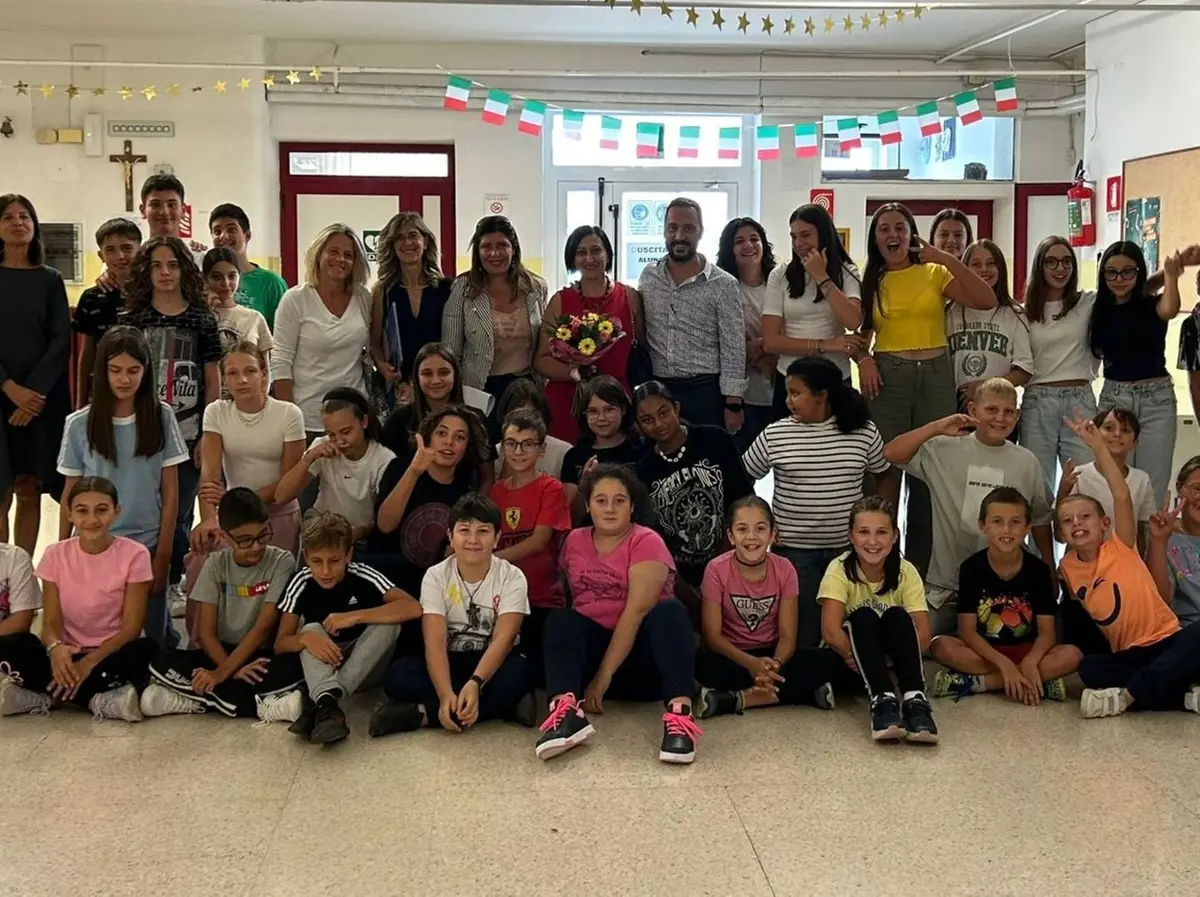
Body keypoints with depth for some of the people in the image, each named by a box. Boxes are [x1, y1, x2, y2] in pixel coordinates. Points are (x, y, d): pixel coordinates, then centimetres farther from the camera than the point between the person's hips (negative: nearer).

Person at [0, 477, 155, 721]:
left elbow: (131, 627, -11)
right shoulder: (56, 554, -1)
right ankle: (103, 700, -27)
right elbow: (51, 623, -5)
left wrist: (89, 662, -26)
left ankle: (44, 694, -24)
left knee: (147, 651, -35)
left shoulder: (134, 554, -9)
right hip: (68, 655, 2)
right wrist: (55, 648, -30)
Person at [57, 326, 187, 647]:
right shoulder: (80, 424, -3)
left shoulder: (161, 417, -3)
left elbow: (170, 492, 0)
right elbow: (70, 495, 5)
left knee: (153, 637, 6)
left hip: (148, 547, 0)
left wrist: (163, 555, -3)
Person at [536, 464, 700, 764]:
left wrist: (604, 676, -25)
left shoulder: (647, 542, -8)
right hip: (594, 644, 3)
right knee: (559, 619, -24)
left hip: (641, 649, -3)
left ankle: (679, 712, -49)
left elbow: (637, 610, -19)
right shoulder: (574, 541, 9)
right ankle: (566, 710, -48)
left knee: (670, 611, -31)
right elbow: (566, 592, 16)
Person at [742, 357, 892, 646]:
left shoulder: (864, 432, -1)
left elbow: (886, 475, 15)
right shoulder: (774, 435, -5)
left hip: (848, 548, 1)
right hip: (794, 550, -1)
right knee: (803, 635, -3)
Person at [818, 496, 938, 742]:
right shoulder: (840, 569, -15)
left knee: (897, 616, -27)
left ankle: (914, 699, -40)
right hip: (852, 661, -1)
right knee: (863, 617, -30)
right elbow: (831, 632, -25)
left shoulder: (906, 573, -9)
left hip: (893, 660, 2)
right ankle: (882, 699, -45)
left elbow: (922, 636, -18)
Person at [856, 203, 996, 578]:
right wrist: (864, 359, -12)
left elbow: (987, 300, -7)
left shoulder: (935, 274, 4)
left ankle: (920, 566, 16)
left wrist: (948, 260, -12)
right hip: (888, 377, 0)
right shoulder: (870, 281, 7)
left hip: (935, 377, 0)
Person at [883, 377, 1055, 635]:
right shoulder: (945, 450, -5)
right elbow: (891, 454, -16)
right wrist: (938, 428, -21)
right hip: (946, 586, -2)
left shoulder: (1026, 462, 3)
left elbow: (1040, 519, 12)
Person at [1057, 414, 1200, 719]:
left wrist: (1097, 445, -25)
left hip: (1168, 641, -2)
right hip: (1127, 655, 3)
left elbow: (1122, 497, -18)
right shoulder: (1067, 568, 6)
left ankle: (1128, 694, -31)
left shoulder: (1120, 548, -4)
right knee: (1088, 668, -29)